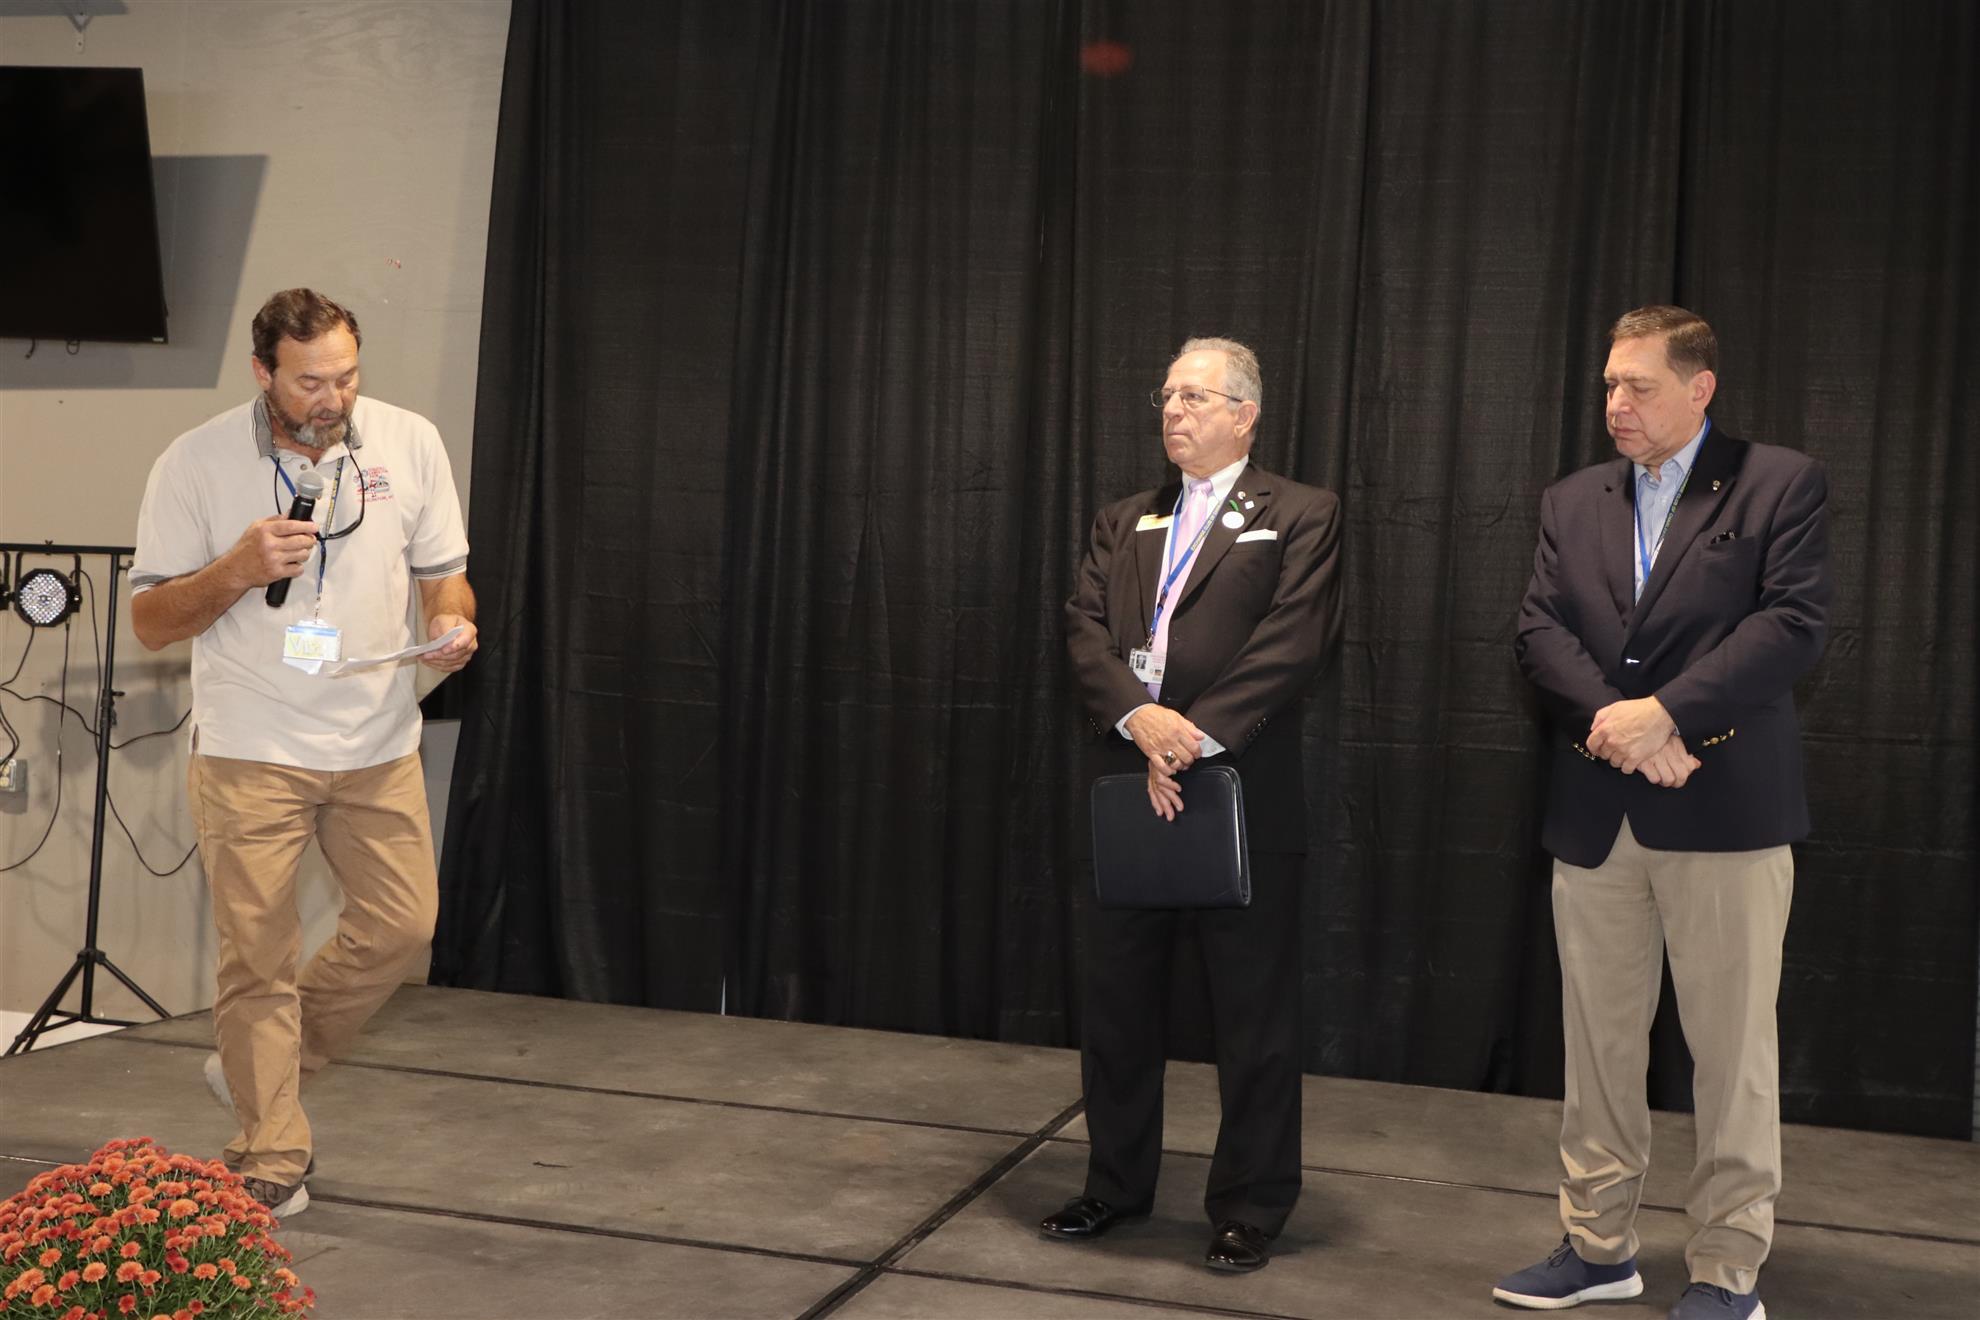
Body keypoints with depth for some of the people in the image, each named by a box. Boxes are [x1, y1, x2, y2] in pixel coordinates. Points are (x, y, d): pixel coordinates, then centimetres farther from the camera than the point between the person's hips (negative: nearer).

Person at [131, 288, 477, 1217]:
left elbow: (443, 572, 10)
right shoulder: (195, 463, -8)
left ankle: (257, 1066, 29)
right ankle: (272, 1158, 17)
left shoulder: (410, 443, 0)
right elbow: (150, 621, -5)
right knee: (258, 955, 2)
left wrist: (454, 627, -13)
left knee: (402, 923, 6)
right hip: (250, 752, -3)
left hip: (377, 745, 3)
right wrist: (239, 569, -22)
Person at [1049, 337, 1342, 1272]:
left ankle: (1250, 1208, 18)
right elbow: (1086, 633, 2)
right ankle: (1115, 1185, 29)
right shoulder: (1123, 524, 16)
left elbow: (1292, 645, -11)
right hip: (1130, 794, 5)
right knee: (1117, 1005, 13)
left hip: (1245, 799, -5)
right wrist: (1139, 716, -17)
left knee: (1253, 1019, 4)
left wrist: (1196, 738, -19)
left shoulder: (1300, 517, 1)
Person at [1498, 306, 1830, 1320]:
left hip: (1726, 809, -4)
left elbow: (1793, 624, -10)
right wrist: (1615, 723, -13)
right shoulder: (1572, 502, 14)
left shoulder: (1781, 485, 1)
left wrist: (1665, 713, -18)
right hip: (1594, 816, 4)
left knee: (1732, 1047, 2)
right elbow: (1540, 630, 4)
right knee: (1598, 1042, 11)